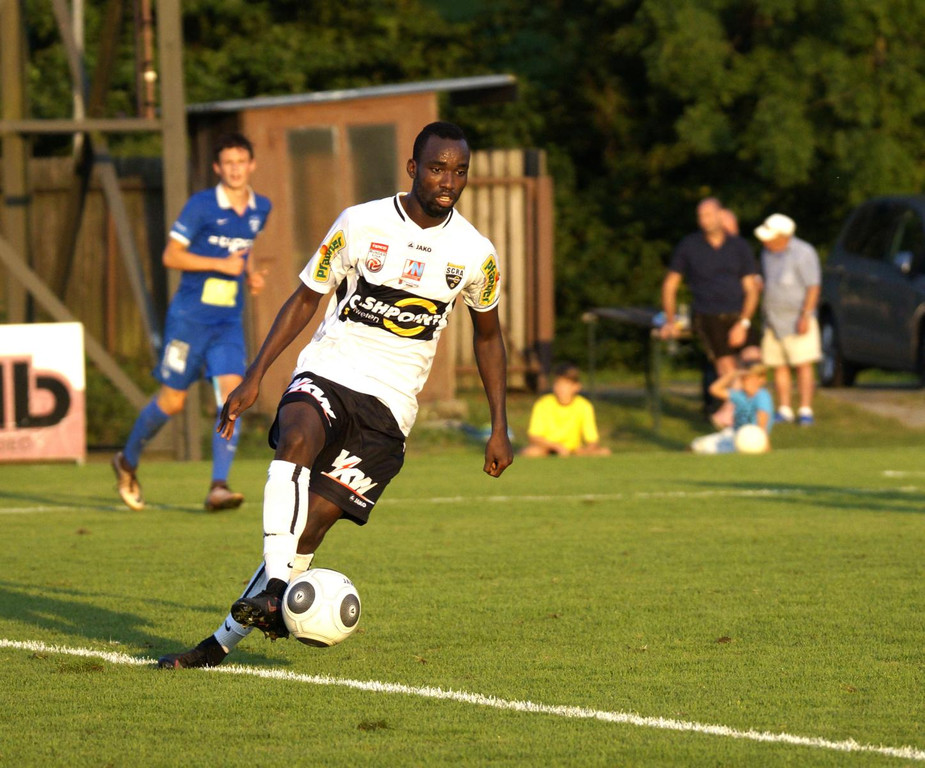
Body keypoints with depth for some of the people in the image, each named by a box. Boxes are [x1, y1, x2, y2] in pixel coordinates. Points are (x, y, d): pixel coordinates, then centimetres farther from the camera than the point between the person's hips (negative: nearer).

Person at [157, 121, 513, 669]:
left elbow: (489, 336, 19)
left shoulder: (476, 254, 2)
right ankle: (274, 585, -43)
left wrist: (500, 427, 14)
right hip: (327, 375, -1)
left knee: (314, 521, -10)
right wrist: (255, 377, -1)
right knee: (296, 438, -36)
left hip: (391, 405, 1)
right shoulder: (360, 224, -3)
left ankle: (224, 641, -2)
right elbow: (305, 300, 7)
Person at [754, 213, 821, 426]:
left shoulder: (803, 253, -13)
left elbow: (813, 287, -14)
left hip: (797, 319, -7)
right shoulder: (767, 252, 8)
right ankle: (785, 410, 9)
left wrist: (805, 316, -19)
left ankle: (806, 411, -9)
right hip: (773, 321, 7)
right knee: (779, 366, 4)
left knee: (803, 365, -8)